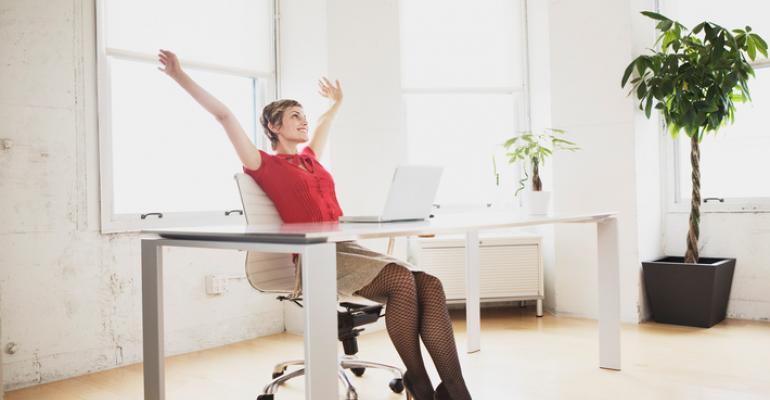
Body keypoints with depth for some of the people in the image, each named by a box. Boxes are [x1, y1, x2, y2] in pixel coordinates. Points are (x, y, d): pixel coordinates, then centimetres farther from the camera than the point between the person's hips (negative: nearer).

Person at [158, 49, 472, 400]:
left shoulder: (310, 158, 25)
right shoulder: (265, 165, 6)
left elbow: (323, 123, 47)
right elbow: (224, 116, 1)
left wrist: (336, 102, 60)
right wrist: (180, 76, -2)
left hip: (347, 247, 7)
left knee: (429, 285, -18)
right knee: (402, 280, -30)